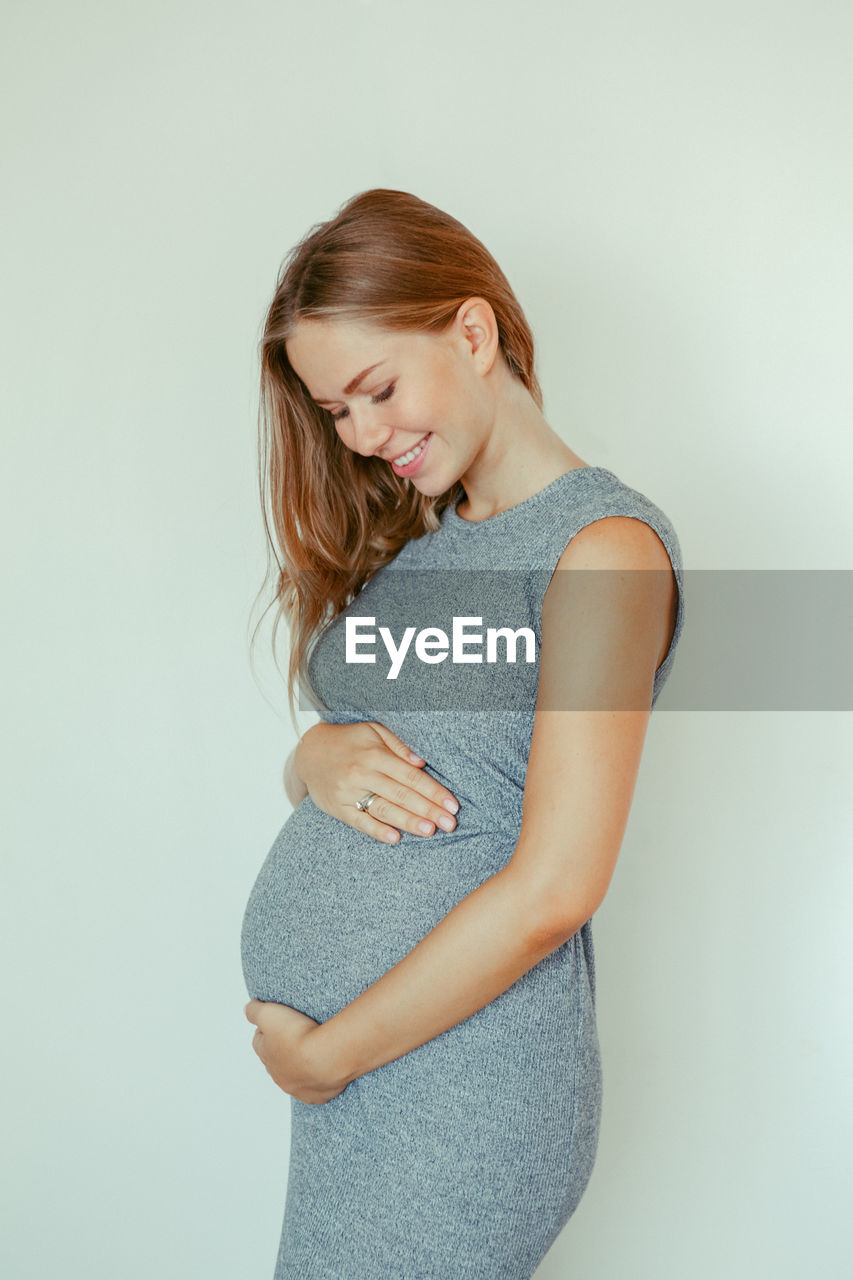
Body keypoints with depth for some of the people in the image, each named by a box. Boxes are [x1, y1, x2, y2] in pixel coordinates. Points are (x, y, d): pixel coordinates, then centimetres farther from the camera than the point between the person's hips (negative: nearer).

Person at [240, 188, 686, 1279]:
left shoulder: (602, 545, -13)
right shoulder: (415, 540, 12)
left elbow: (552, 890, -18)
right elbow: (309, 764, 16)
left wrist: (323, 1055, -12)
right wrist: (319, 758, -8)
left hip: (454, 1075, -7)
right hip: (331, 1045, 7)